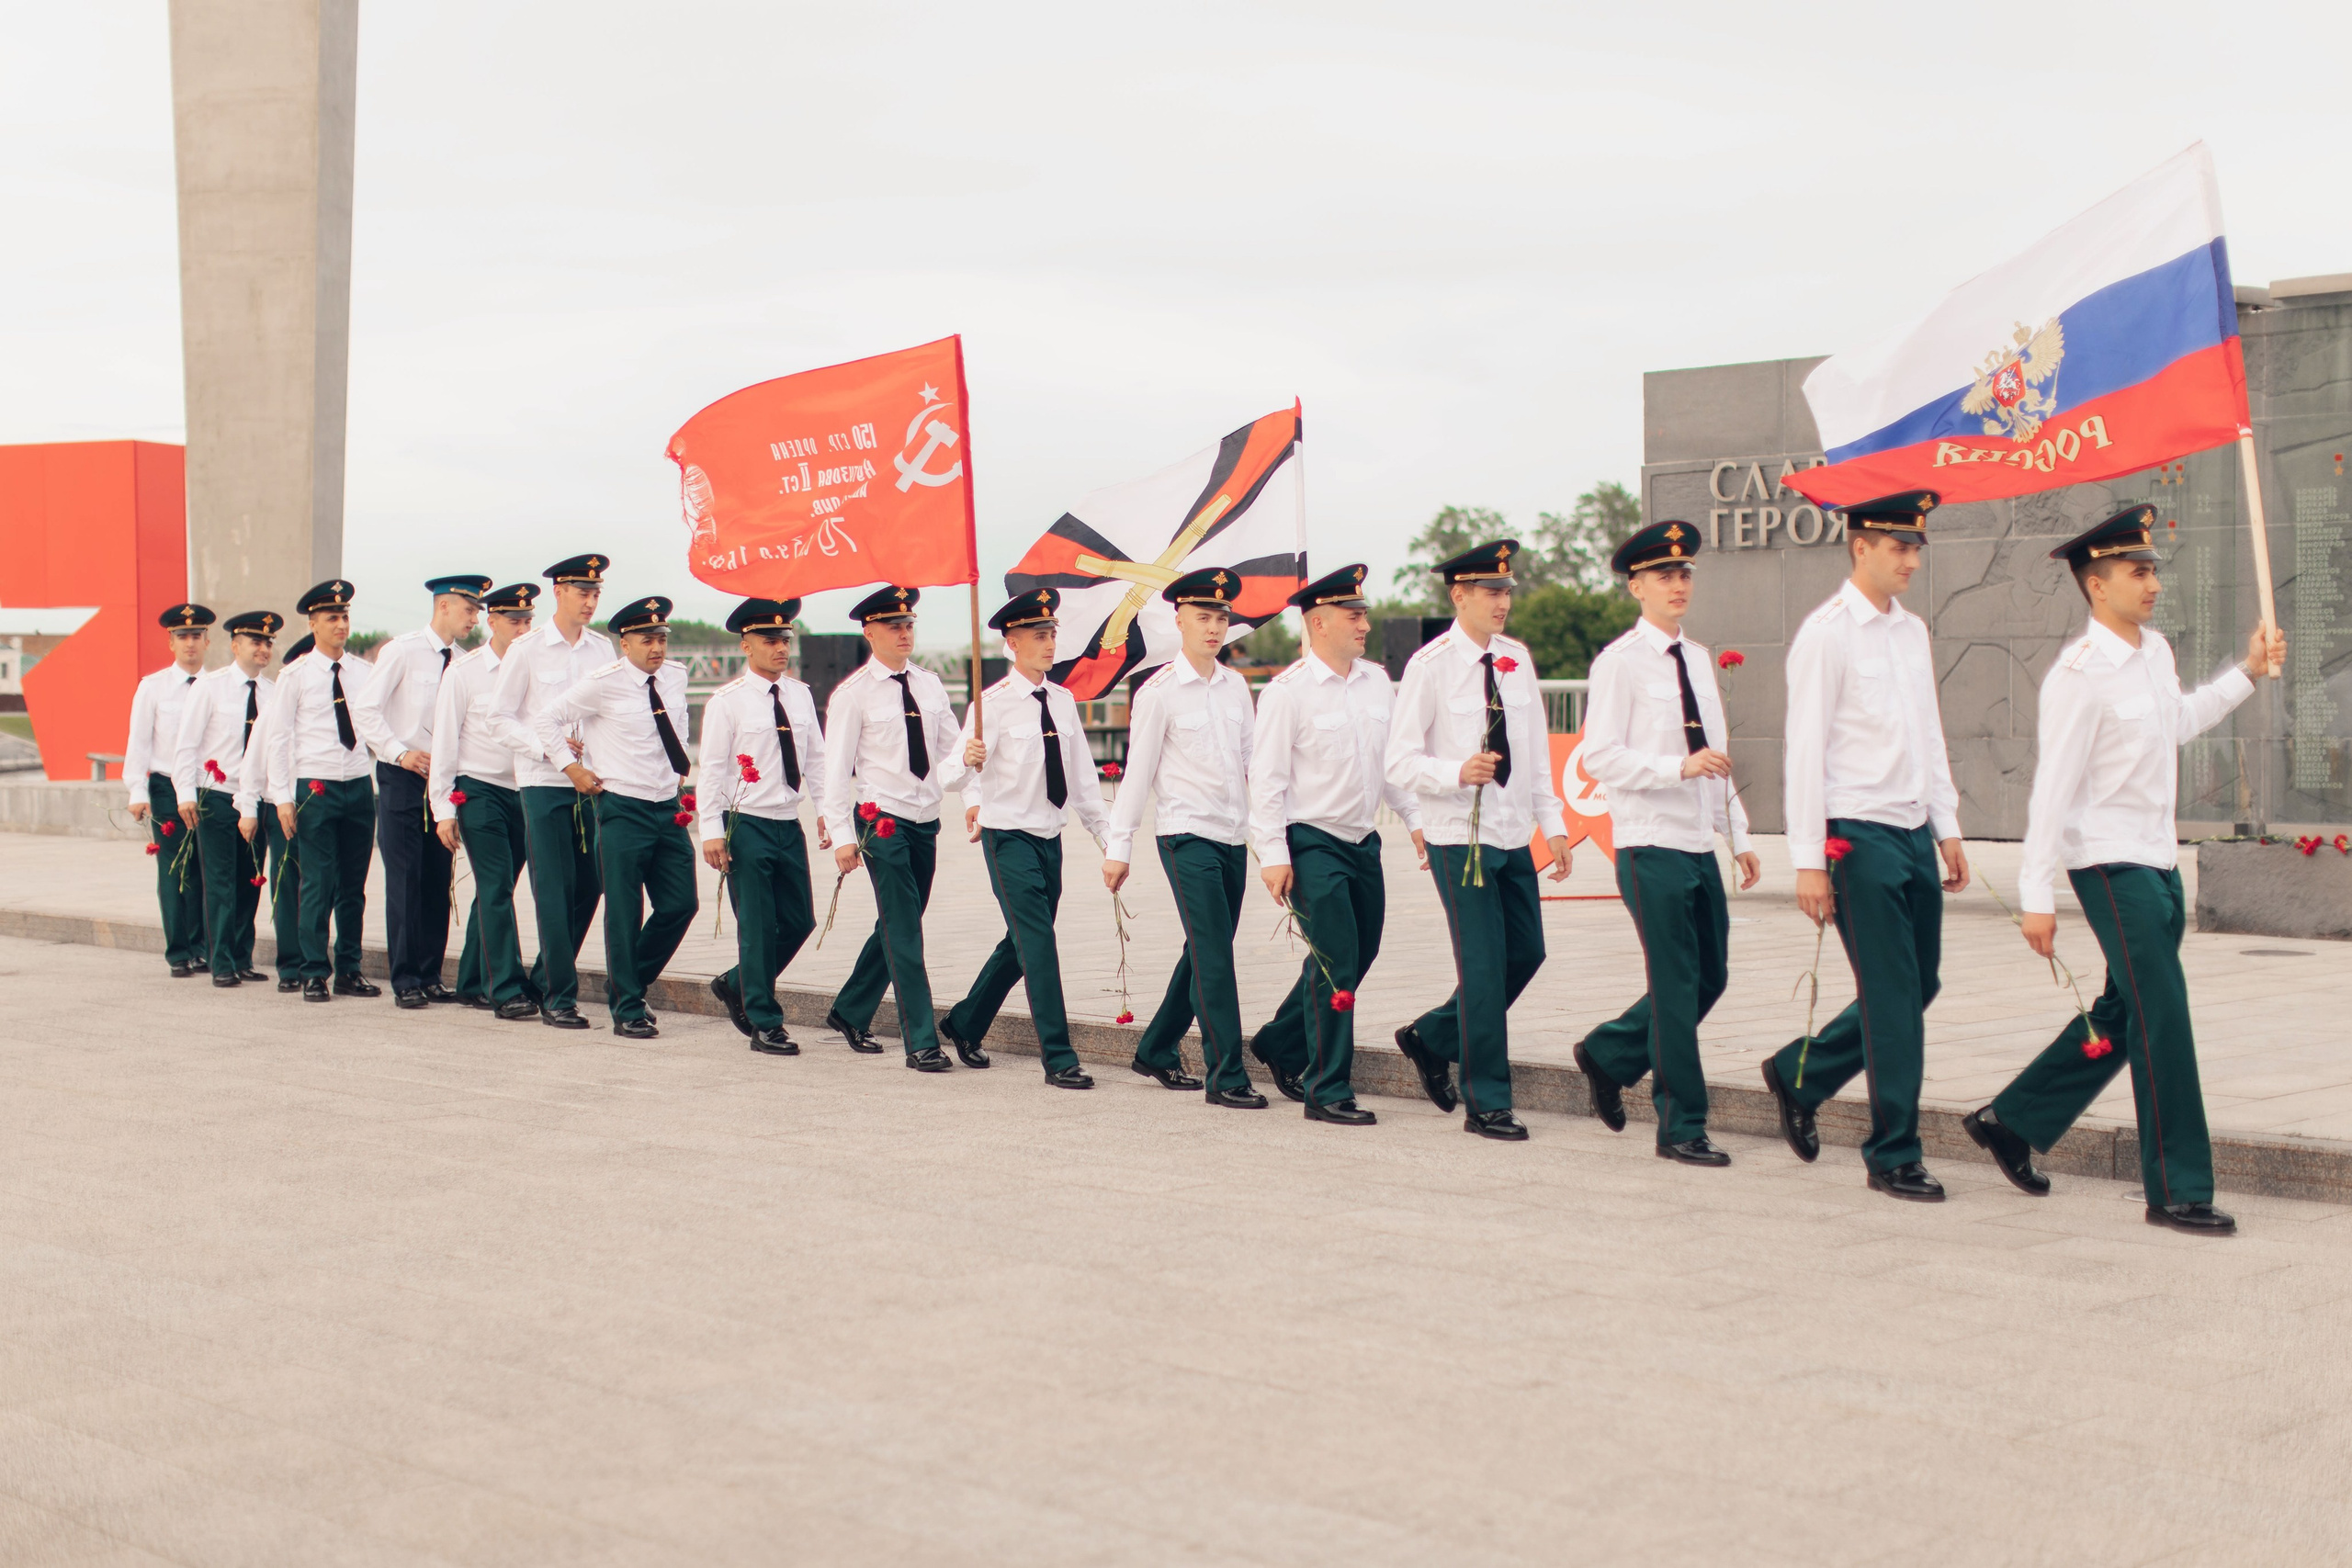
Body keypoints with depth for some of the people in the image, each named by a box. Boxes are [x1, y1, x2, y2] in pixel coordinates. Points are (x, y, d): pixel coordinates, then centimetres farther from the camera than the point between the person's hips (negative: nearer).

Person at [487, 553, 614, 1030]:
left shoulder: (603, 649, 10)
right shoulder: (526, 650, -1)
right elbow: (499, 717, 0)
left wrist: (597, 762, 0)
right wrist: (550, 749, -11)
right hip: (544, 782, -4)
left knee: (589, 886, 5)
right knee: (555, 890, -6)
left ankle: (545, 980, 22)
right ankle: (559, 998, 0)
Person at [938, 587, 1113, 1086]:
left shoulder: (1063, 701, 7)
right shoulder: (994, 703, -11)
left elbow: (1082, 776, 15)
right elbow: (950, 777, -19)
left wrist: (1109, 835, 12)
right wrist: (967, 760, -41)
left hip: (1050, 839, 7)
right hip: (1010, 839, -7)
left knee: (1020, 944, 15)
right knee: (1038, 944, -10)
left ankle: (964, 1025, 35)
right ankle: (1059, 1058, -6)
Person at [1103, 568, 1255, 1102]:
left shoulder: (1235, 685, 10)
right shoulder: (1159, 691, -6)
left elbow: (1252, 758, 15)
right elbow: (1137, 772, -4)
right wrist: (1118, 846, -3)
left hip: (1234, 836, 6)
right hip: (1187, 837, -6)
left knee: (1205, 953, 12)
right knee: (1213, 956, -10)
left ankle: (1157, 1051, 27)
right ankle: (1227, 1075, -7)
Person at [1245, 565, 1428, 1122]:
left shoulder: (1377, 681, 8)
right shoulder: (1286, 692, -11)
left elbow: (1395, 758, 16)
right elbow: (1267, 779, -11)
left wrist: (1417, 820, 9)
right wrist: (1273, 856, -14)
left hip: (1363, 841, 7)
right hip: (1313, 843, -7)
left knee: (1360, 954, 13)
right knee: (1336, 961, -8)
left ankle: (1280, 1044, 33)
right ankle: (1328, 1091, 1)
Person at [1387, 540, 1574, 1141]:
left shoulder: (1517, 658, 9)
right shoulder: (1430, 666, -10)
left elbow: (1536, 750, 15)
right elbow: (1400, 762, -10)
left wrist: (1553, 824, 9)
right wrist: (1458, 772, -27)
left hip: (1515, 838, 7)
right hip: (1461, 837, -7)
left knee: (1526, 952, 11)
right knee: (1483, 966, -5)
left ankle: (1431, 1036, 31)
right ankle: (1486, 1103, 6)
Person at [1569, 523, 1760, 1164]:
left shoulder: (1698, 659, 14)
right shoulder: (1619, 661, -8)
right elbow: (1601, 757, -15)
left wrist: (1739, 835, 16)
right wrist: (1680, 768, -25)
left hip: (1701, 846, 8)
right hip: (1652, 847, -8)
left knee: (1710, 976, 12)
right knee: (1677, 987, -4)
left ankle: (1608, 1055, 31)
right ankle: (1681, 1128, 7)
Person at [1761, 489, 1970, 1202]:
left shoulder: (1913, 630, 14)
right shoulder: (1827, 633, -9)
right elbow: (1804, 750, -12)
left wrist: (1948, 828, 15)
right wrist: (1809, 861, -14)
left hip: (1914, 832, 8)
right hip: (1859, 834, -8)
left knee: (1917, 986, 11)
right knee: (1893, 997, -5)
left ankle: (1797, 1074, 29)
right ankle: (1894, 1157, 6)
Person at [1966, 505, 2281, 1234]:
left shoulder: (2156, 652, 10)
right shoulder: (2079, 674, -16)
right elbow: (2053, 787, -18)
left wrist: (2246, 674, 27)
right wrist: (2037, 896, -19)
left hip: (2159, 861, 9)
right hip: (2111, 865, -9)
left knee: (2123, 1014, 15)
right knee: (2162, 1015, -8)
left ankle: (2012, 1120, 28)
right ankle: (2177, 1190, 0)